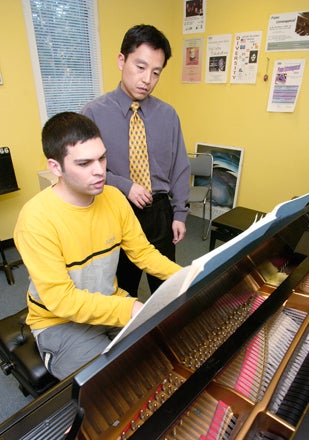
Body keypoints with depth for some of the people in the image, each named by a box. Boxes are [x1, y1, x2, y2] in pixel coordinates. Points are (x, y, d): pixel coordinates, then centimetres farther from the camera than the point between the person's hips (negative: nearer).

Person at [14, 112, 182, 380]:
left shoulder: (113, 197, -8)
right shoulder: (36, 218, -24)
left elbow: (142, 251, -2)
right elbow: (60, 298, -24)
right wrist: (129, 309, -33)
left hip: (112, 303, 5)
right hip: (59, 322, -4)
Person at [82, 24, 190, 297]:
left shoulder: (168, 115, -1)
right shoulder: (94, 113, -10)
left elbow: (180, 168, 3)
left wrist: (179, 213, 1)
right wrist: (125, 187, -18)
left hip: (160, 212, 3)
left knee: (165, 283, 19)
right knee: (123, 286, 18)